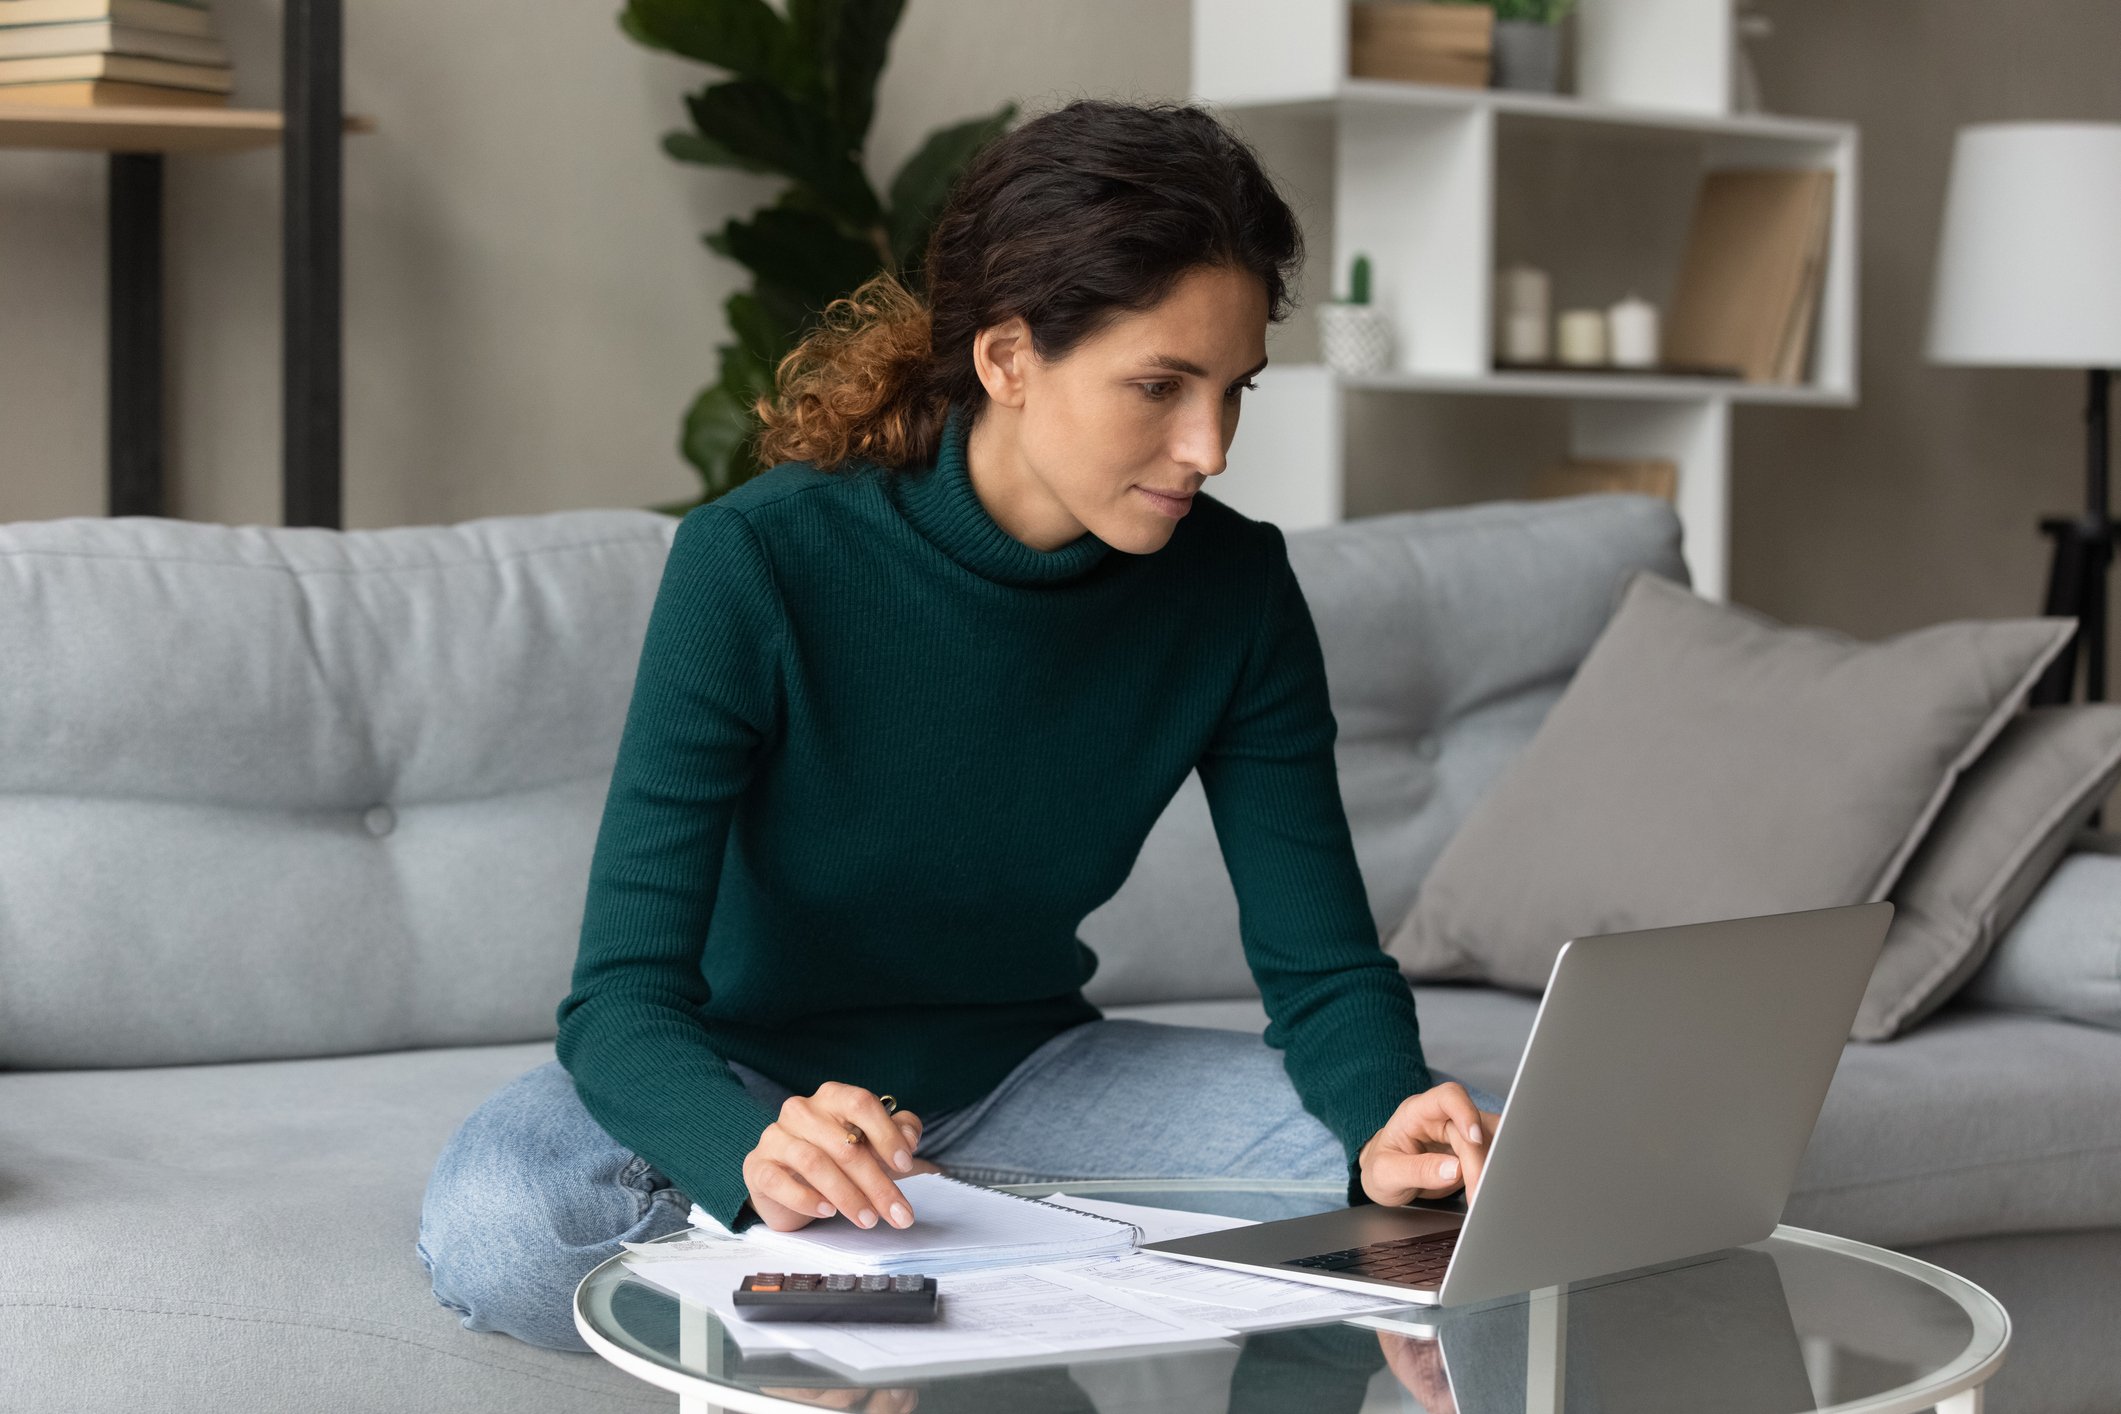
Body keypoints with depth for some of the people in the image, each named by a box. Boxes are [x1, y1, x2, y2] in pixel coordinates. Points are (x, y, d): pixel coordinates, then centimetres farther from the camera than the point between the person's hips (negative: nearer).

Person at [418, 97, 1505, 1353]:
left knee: (1488, 1174, -19)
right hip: (750, 1075, -2)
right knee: (494, 1224, -36)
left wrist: (1388, 1124, -33)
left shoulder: (1231, 589, -11)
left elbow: (1325, 963, -9)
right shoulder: (757, 566, -24)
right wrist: (758, 1153, -51)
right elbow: (626, 999, -27)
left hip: (1016, 1069, 3)